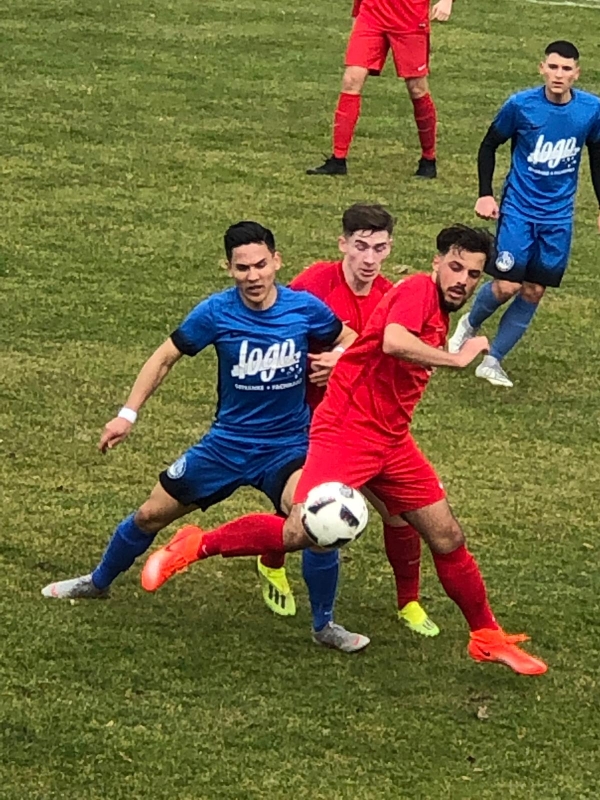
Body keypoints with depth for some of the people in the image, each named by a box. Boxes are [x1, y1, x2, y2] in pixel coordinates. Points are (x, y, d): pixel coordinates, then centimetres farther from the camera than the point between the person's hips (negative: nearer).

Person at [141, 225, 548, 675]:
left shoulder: (439, 316, 16)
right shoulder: (418, 290, -12)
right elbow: (393, 341, -32)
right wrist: (456, 359, -23)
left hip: (392, 442, 9)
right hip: (347, 431, -9)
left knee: (448, 539, 8)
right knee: (300, 534, -20)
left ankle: (487, 637, 22)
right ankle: (197, 546, -1)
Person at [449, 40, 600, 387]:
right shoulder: (521, 105, -14)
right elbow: (489, 145, 1)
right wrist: (485, 194, -6)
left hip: (559, 216, 3)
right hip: (519, 210, -3)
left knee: (534, 292, 4)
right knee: (506, 286, -9)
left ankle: (494, 361, 17)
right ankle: (470, 325, 24)